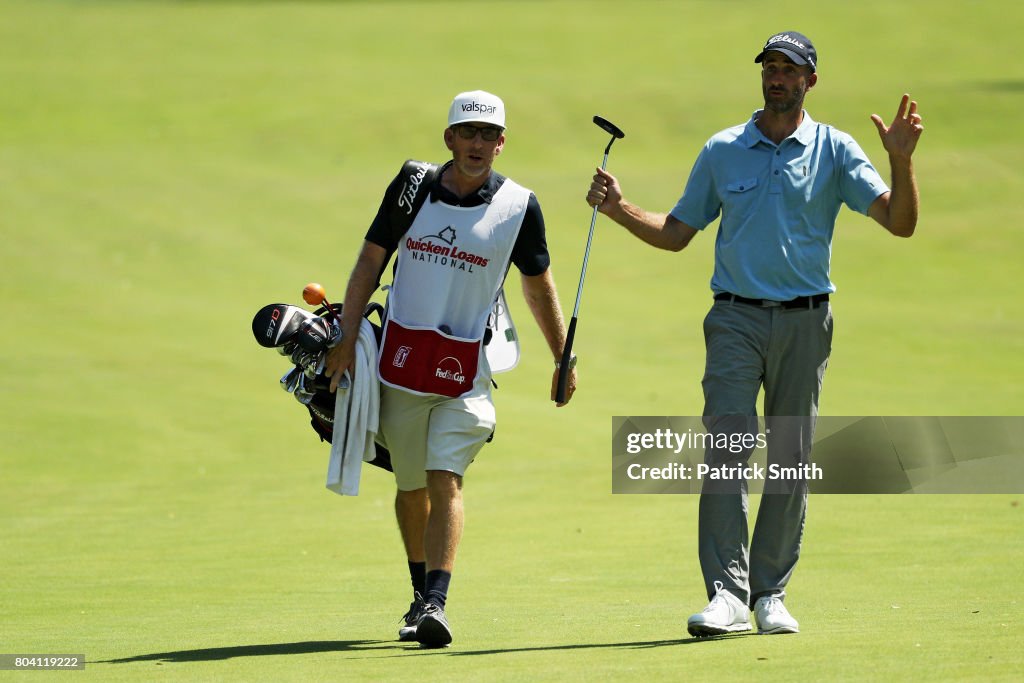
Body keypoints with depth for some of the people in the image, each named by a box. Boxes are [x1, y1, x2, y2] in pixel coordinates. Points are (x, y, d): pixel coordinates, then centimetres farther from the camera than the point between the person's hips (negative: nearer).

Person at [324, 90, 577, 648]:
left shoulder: (517, 205, -2)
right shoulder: (413, 186, 1)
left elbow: (538, 286, 11)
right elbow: (371, 259, 6)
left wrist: (563, 360, 15)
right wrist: (347, 338, 0)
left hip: (467, 366, -2)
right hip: (401, 357, 2)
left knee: (446, 479, -16)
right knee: (411, 487, 10)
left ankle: (437, 603, -22)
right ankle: (421, 594, 27)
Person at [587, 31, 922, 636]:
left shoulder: (834, 151, 4)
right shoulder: (723, 151, 10)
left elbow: (900, 222, -4)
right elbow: (677, 233, 17)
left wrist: (902, 160, -20)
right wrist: (620, 209, 2)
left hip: (805, 321, 0)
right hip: (736, 319, 0)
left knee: (791, 460, 4)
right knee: (725, 450, -13)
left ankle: (771, 593, 12)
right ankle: (728, 593, -16)